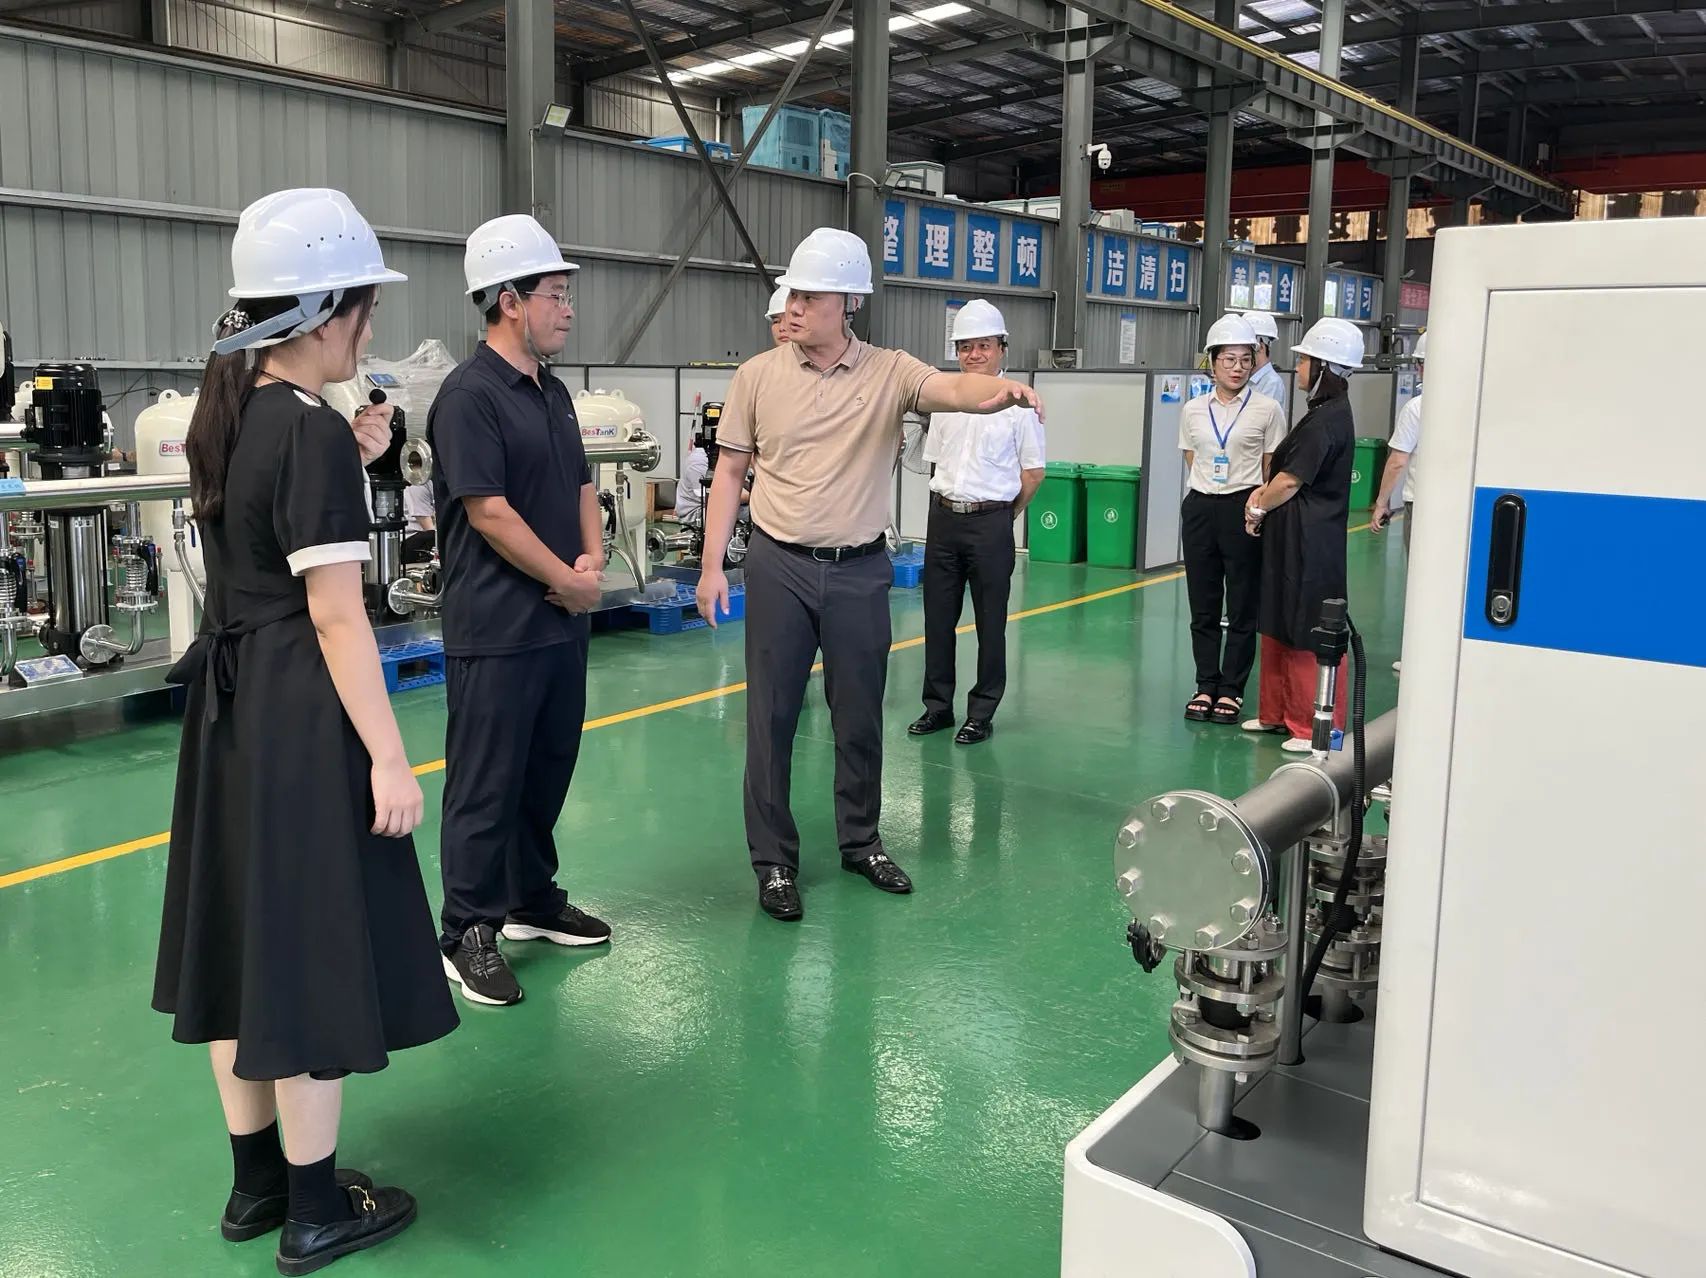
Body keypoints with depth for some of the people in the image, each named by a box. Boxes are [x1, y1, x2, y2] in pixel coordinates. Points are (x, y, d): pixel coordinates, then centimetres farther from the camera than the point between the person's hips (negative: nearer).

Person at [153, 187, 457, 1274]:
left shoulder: (228, 415, 8)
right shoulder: (314, 431, -18)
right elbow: (336, 617, -20)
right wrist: (389, 758, -17)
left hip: (229, 701, 9)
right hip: (302, 714, -9)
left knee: (246, 937, 16)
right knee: (312, 949, 3)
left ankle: (257, 1180, 32)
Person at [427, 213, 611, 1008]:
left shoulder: (552, 393, 13)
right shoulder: (470, 396, -14)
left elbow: (582, 486, 17)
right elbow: (489, 511, -18)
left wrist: (594, 562, -1)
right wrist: (566, 580, -11)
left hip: (563, 620, 9)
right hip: (498, 630, -8)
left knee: (549, 771, 17)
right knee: (486, 784, 1)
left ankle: (535, 900, 32)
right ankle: (468, 934, 13)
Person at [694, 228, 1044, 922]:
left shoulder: (890, 372, -2)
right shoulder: (757, 376, 0)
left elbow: (956, 389, -21)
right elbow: (730, 474, 4)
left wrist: (1001, 389, -45)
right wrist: (713, 566, -1)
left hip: (860, 571, 0)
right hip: (779, 567, 0)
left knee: (860, 716, 12)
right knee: (771, 717, 4)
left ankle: (860, 841, 32)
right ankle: (774, 861, 17)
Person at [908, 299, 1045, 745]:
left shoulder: (1018, 404, -6)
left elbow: (1033, 473, -2)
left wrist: (1000, 516, 3)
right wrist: (950, 505, 10)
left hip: (990, 521, -4)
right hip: (943, 517, 5)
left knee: (990, 621, 4)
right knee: (937, 617, 9)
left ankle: (982, 713, 14)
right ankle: (938, 704, 22)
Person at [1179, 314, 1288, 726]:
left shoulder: (1267, 410, -2)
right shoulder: (1194, 410, 7)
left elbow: (1271, 470, 2)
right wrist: (1208, 489, 7)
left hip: (1244, 510, -3)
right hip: (1200, 508, 3)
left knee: (1242, 607, 3)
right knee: (1203, 606, 7)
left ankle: (1231, 690, 13)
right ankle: (1206, 686, 18)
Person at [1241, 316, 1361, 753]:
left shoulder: (1327, 419, -18)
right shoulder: (1329, 413, 13)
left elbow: (1291, 481, -17)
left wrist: (1258, 507, -2)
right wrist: (1264, 493, 2)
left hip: (1308, 542, -10)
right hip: (1294, 540, 10)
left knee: (1308, 634, -1)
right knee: (1279, 626, 16)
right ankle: (1280, 713, 27)